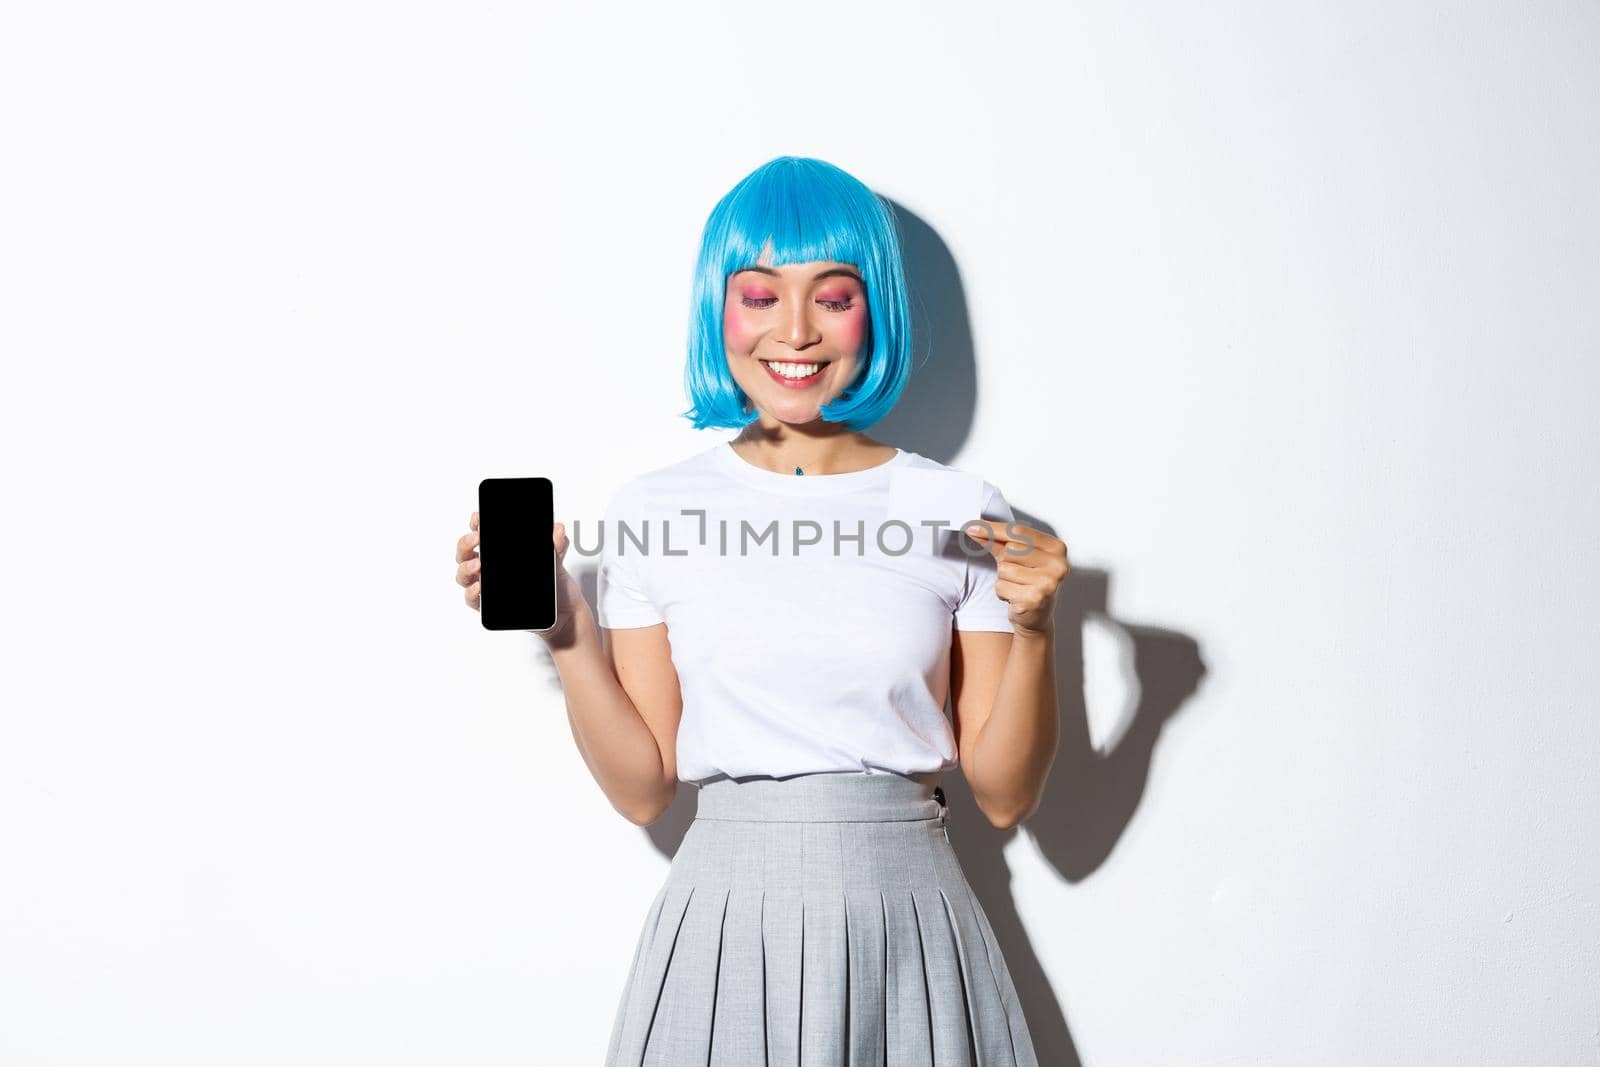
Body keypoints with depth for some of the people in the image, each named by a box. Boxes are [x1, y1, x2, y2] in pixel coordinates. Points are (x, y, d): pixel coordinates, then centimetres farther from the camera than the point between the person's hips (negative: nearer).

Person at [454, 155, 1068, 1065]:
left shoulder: (961, 513, -2)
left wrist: (1033, 631, -13)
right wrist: (566, 631, -9)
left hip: (909, 924, 1)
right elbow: (644, 788, 1)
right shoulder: (654, 511, -1)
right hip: (726, 924, 0)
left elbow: (1006, 796, 0)